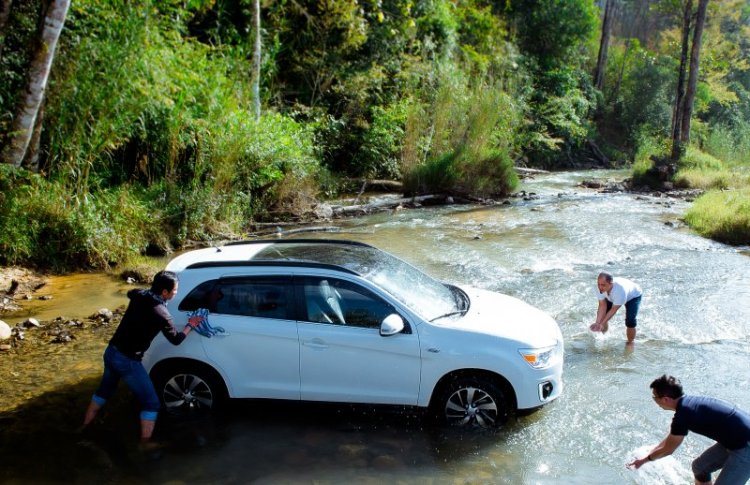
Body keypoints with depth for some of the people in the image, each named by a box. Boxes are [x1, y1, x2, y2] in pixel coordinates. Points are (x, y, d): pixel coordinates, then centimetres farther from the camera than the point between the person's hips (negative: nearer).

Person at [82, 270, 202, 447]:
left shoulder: (139, 295, -2)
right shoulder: (161, 314, -20)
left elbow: (129, 292, 26)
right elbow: (176, 339, -4)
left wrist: (152, 291, 26)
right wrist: (191, 325, 9)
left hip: (111, 352, 8)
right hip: (128, 361, -8)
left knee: (104, 390, 32)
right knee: (151, 403, 6)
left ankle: (85, 426, 47)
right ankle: (145, 444, 8)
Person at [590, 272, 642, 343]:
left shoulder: (620, 290, -46)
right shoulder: (600, 288, -33)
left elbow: (613, 310, -35)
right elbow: (602, 306, -25)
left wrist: (602, 324, -34)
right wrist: (597, 323, -34)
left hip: (633, 296, -5)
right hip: (613, 297, 5)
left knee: (630, 322, -19)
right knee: (601, 314, -4)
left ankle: (629, 344, 6)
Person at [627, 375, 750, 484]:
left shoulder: (683, 415, -23)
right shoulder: (688, 403, 4)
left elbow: (668, 450, -8)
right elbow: (671, 439, 18)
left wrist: (644, 460, 7)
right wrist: (648, 453, 23)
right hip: (733, 441, 10)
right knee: (700, 467, 18)